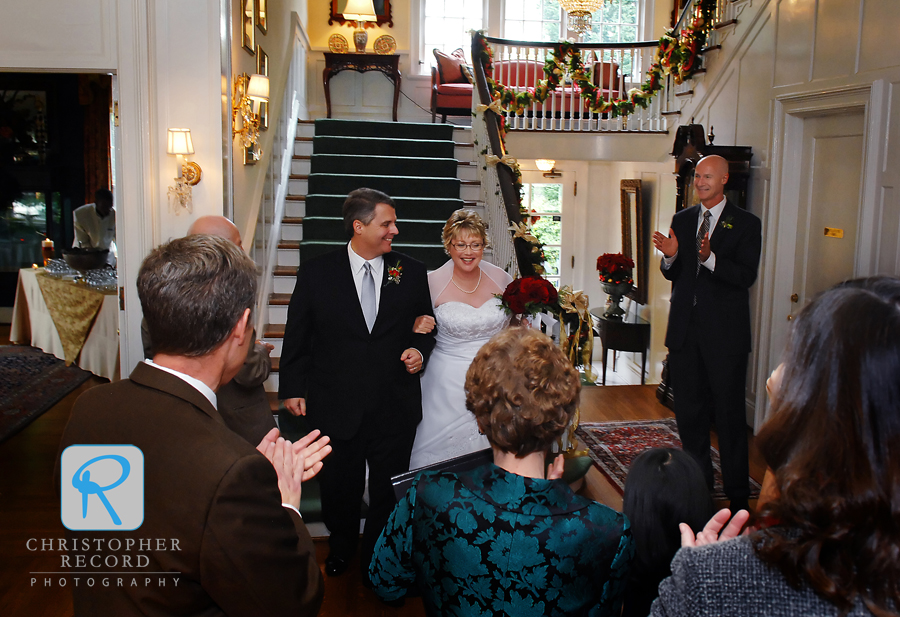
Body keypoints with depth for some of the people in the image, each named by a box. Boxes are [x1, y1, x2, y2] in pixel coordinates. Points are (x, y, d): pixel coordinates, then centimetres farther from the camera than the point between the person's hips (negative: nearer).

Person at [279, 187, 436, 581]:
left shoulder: (411, 273, 0)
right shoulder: (315, 273, -4)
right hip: (336, 408, -1)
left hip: (395, 410, 1)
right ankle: (340, 550, 47)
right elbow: (297, 337, 2)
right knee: (339, 488, 18)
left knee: (389, 493, 13)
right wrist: (292, 389, 2)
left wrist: (420, 351, -9)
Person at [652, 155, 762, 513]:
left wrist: (710, 258, -27)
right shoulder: (681, 220, 12)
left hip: (725, 332, -4)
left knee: (729, 412, 1)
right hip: (685, 329, 5)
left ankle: (737, 494, 13)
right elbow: (673, 276, 12)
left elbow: (746, 276, -12)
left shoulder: (746, 224, -2)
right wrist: (670, 256, -10)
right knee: (688, 409, 12)